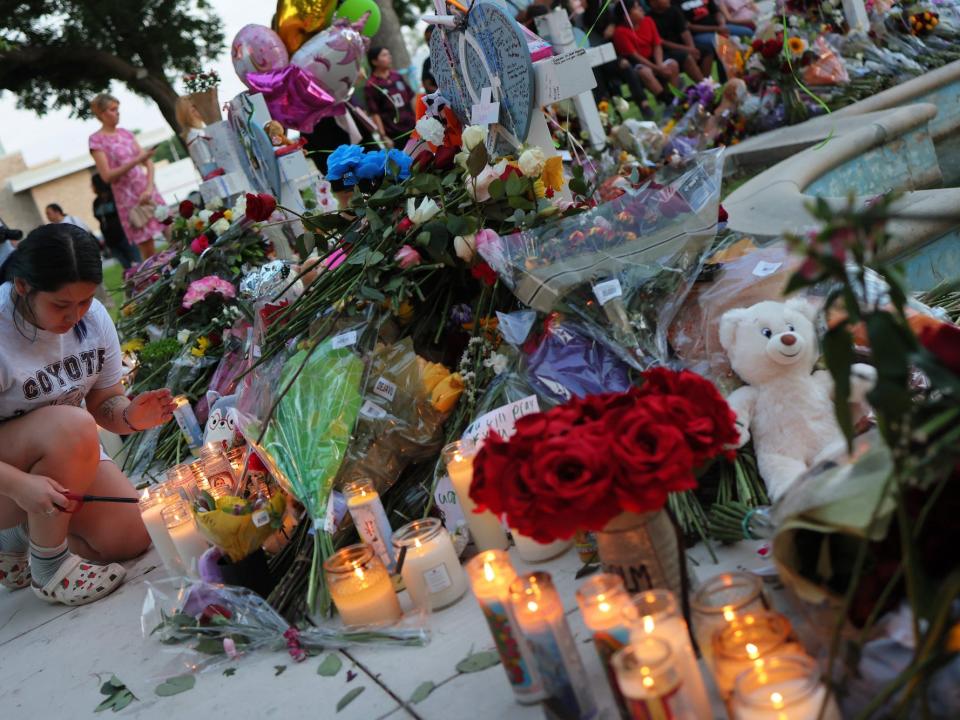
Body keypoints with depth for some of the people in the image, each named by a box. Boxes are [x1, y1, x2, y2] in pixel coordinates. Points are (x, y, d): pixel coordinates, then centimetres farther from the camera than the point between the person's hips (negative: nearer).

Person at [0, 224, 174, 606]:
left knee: (131, 539, -8)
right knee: (71, 426, -34)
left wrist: (131, 416, -24)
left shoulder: (93, 318, -10)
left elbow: (104, 403, -2)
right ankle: (49, 569, -17)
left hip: (69, 455, 6)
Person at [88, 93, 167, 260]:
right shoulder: (97, 140, -5)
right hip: (129, 199, -5)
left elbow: (148, 162, 7)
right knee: (149, 253, -5)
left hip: (149, 193, 5)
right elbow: (107, 175, -12)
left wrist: (149, 188, -9)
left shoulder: (126, 133, 11)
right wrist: (136, 160, -20)